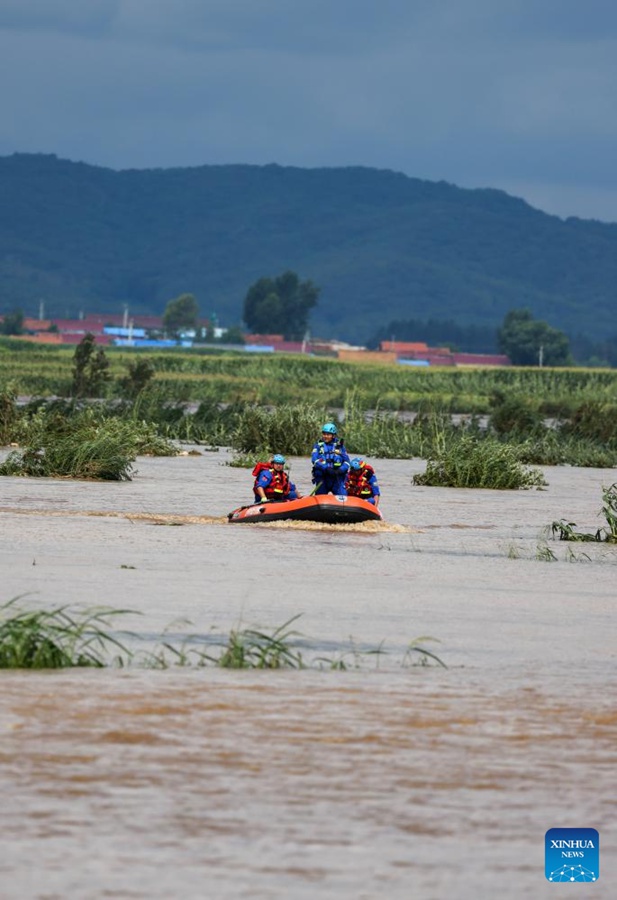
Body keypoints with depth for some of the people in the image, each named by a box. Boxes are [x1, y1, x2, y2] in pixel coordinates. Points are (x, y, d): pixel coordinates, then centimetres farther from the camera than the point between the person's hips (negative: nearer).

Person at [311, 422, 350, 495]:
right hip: (322, 478, 1)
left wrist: (341, 470, -17)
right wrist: (326, 468, -24)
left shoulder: (339, 445, 7)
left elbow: (346, 461, 4)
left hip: (337, 478, -1)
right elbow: (314, 460, -10)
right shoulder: (318, 445, 5)